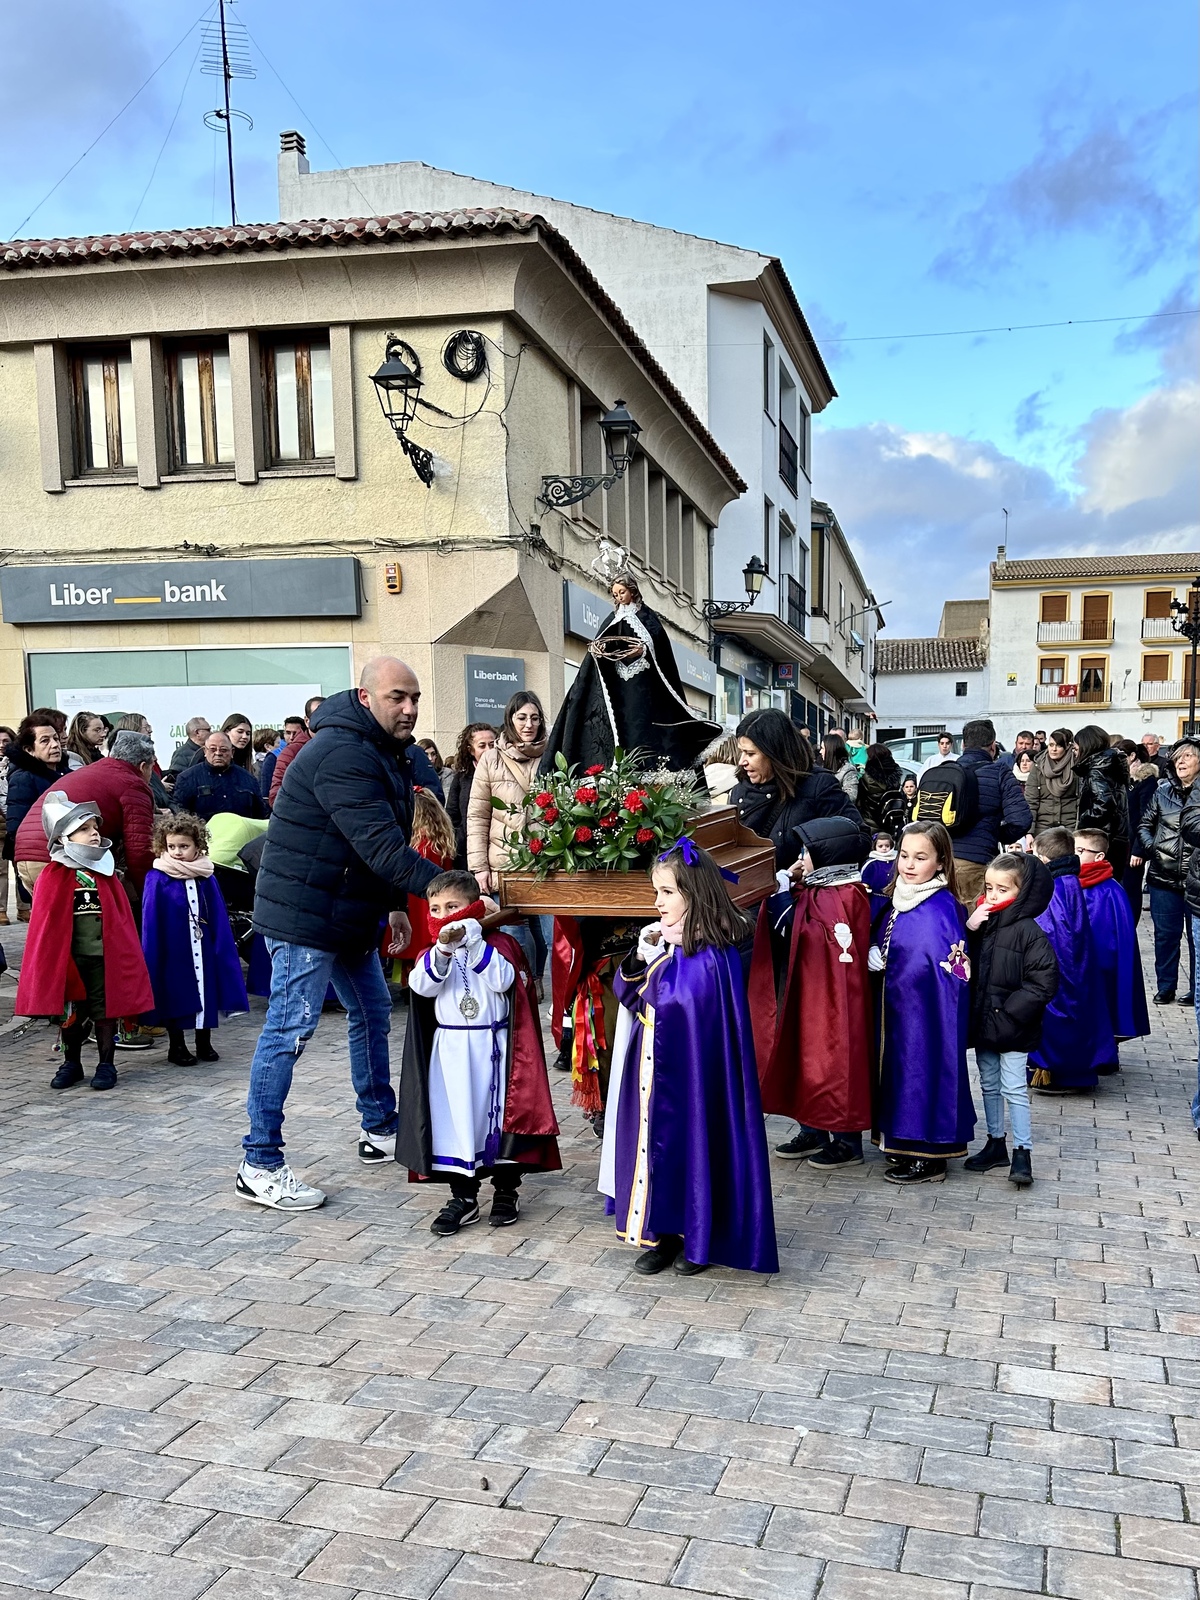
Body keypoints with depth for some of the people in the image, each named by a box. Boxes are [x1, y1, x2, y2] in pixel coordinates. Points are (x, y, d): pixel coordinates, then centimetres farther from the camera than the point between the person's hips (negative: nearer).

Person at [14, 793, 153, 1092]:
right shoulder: (54, 876, -4)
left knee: (105, 1009, 7)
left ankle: (106, 1064, 17)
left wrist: (125, 953, 4)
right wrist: (51, 961, -7)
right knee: (70, 1011, 11)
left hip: (105, 957, 2)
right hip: (68, 958, -1)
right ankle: (71, 1063, 25)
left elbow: (122, 918, 7)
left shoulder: (105, 872, 5)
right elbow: (45, 923, -4)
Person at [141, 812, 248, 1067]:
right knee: (175, 996, 6)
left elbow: (219, 920, 7)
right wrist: (152, 956, -8)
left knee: (206, 993, 9)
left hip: (202, 949, 3)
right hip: (173, 950, -3)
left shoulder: (206, 878, 2)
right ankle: (177, 1047, 21)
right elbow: (151, 922, -6)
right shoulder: (157, 879, -7)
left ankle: (204, 1044, 25)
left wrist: (222, 948, 3)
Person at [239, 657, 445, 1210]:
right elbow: (381, 847, -30)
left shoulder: (384, 752, 11)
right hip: (304, 915, -10)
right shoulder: (343, 755, -23)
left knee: (373, 1013, 17)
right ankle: (259, 1165, 4)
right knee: (290, 1030, -5)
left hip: (346, 914, 11)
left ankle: (380, 1130, 31)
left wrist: (395, 904, 14)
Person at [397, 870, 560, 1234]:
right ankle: (463, 1197, 15)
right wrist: (444, 949, -27)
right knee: (453, 1118, 3)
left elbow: (502, 979, -18)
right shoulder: (432, 953, 6)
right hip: (450, 1050, 2)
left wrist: (473, 942, -21)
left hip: (493, 1048, -2)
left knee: (501, 1116, 5)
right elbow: (423, 986, -14)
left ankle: (506, 1191, 23)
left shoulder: (498, 944, 0)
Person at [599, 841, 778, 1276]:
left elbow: (675, 1000, -26)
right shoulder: (663, 940, 7)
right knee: (655, 1141, 12)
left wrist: (657, 961, -18)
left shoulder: (710, 952, -18)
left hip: (691, 1070, -8)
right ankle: (663, 1233, 24)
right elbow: (627, 994, 9)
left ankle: (700, 1239, 19)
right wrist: (639, 959, -6)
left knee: (691, 1139, 3)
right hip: (653, 1067, 8)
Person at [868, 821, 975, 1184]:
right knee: (901, 1068, 15)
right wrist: (873, 957, -3)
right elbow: (876, 947, 17)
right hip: (895, 1009, 8)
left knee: (925, 1068, 0)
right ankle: (904, 1143, 29)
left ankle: (930, 1157, 12)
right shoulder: (894, 900, 6)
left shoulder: (942, 909, -17)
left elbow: (947, 972, -20)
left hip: (927, 1012, -8)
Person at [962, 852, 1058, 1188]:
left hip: (1012, 1027, -6)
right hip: (983, 1022, 7)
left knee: (1014, 1088, -2)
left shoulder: (1027, 932, -14)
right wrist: (968, 930, -13)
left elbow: (1044, 981, -17)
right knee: (989, 1085, 16)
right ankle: (996, 1144, 29)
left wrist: (1010, 1011, -17)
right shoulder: (982, 924, 4)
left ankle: (1022, 1153, 8)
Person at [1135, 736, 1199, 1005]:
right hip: (1164, 875, 3)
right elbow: (1145, 824, 14)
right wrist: (1150, 849, -1)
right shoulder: (1161, 790, 7)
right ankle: (1165, 987, 21)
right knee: (1165, 934, 9)